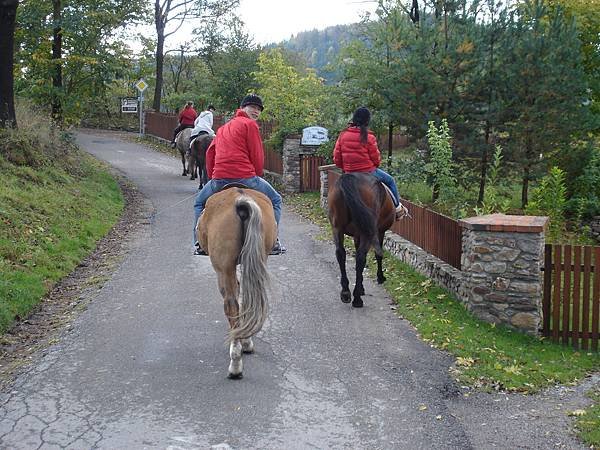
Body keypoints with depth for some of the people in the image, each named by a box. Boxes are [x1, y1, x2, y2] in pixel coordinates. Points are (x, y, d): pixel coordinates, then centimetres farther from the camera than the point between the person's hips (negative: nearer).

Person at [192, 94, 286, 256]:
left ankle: (200, 242, 17)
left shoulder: (222, 128, 25)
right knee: (275, 201, 15)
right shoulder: (249, 124, 4)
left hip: (218, 180, 5)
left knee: (199, 203, 30)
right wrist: (256, 176, 14)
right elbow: (257, 157, -1)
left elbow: (210, 153, 22)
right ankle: (272, 241, 7)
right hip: (245, 178, -5)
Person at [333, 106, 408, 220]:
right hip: (368, 172, -5)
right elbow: (376, 159, -8)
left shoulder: (342, 135, -3)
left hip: (349, 173, 5)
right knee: (390, 180, 19)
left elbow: (336, 158, 0)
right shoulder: (369, 137, -15)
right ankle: (397, 207, 26)